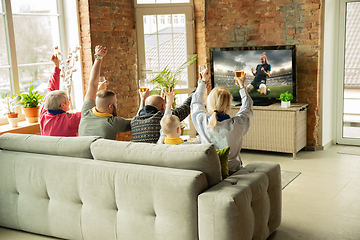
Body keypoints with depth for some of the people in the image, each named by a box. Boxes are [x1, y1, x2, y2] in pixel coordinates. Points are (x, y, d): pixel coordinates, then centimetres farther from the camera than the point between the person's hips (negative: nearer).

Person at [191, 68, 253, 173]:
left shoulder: (202, 122, -17)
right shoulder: (237, 124, -21)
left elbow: (196, 102, 7)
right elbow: (247, 106, 3)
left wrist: (203, 82, 22)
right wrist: (242, 85, 20)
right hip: (232, 171, -2)